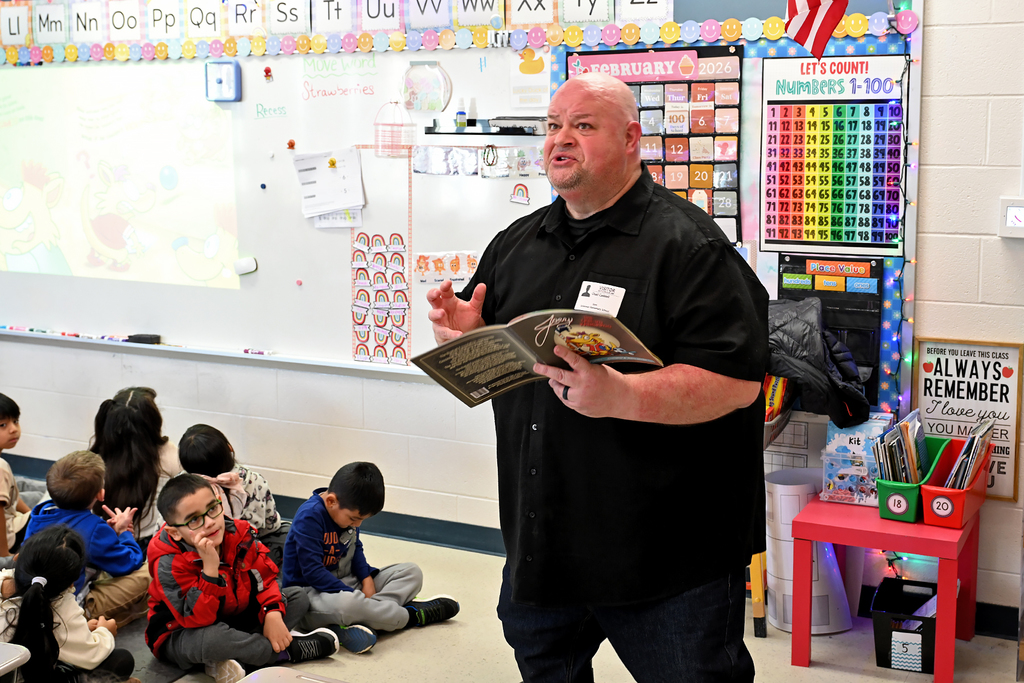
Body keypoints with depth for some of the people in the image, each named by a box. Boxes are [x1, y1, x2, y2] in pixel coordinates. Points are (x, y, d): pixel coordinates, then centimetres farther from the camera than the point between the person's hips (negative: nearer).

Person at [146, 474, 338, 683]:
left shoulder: (237, 533, -12)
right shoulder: (169, 564, -29)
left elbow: (263, 575, -2)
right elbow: (197, 620, -35)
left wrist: (273, 614, -19)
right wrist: (210, 568, -43)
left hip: (233, 618, 7)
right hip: (181, 635, -7)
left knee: (298, 597, 5)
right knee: (211, 637, -43)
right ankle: (287, 651, -19)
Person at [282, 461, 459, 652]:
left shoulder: (350, 511, 4)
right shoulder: (309, 517, -21)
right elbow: (312, 572, -24)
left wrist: (367, 579, 0)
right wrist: (354, 595, -25)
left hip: (346, 583, 9)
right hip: (311, 591, -9)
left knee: (411, 572, -1)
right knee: (346, 603, -44)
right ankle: (410, 615, -18)